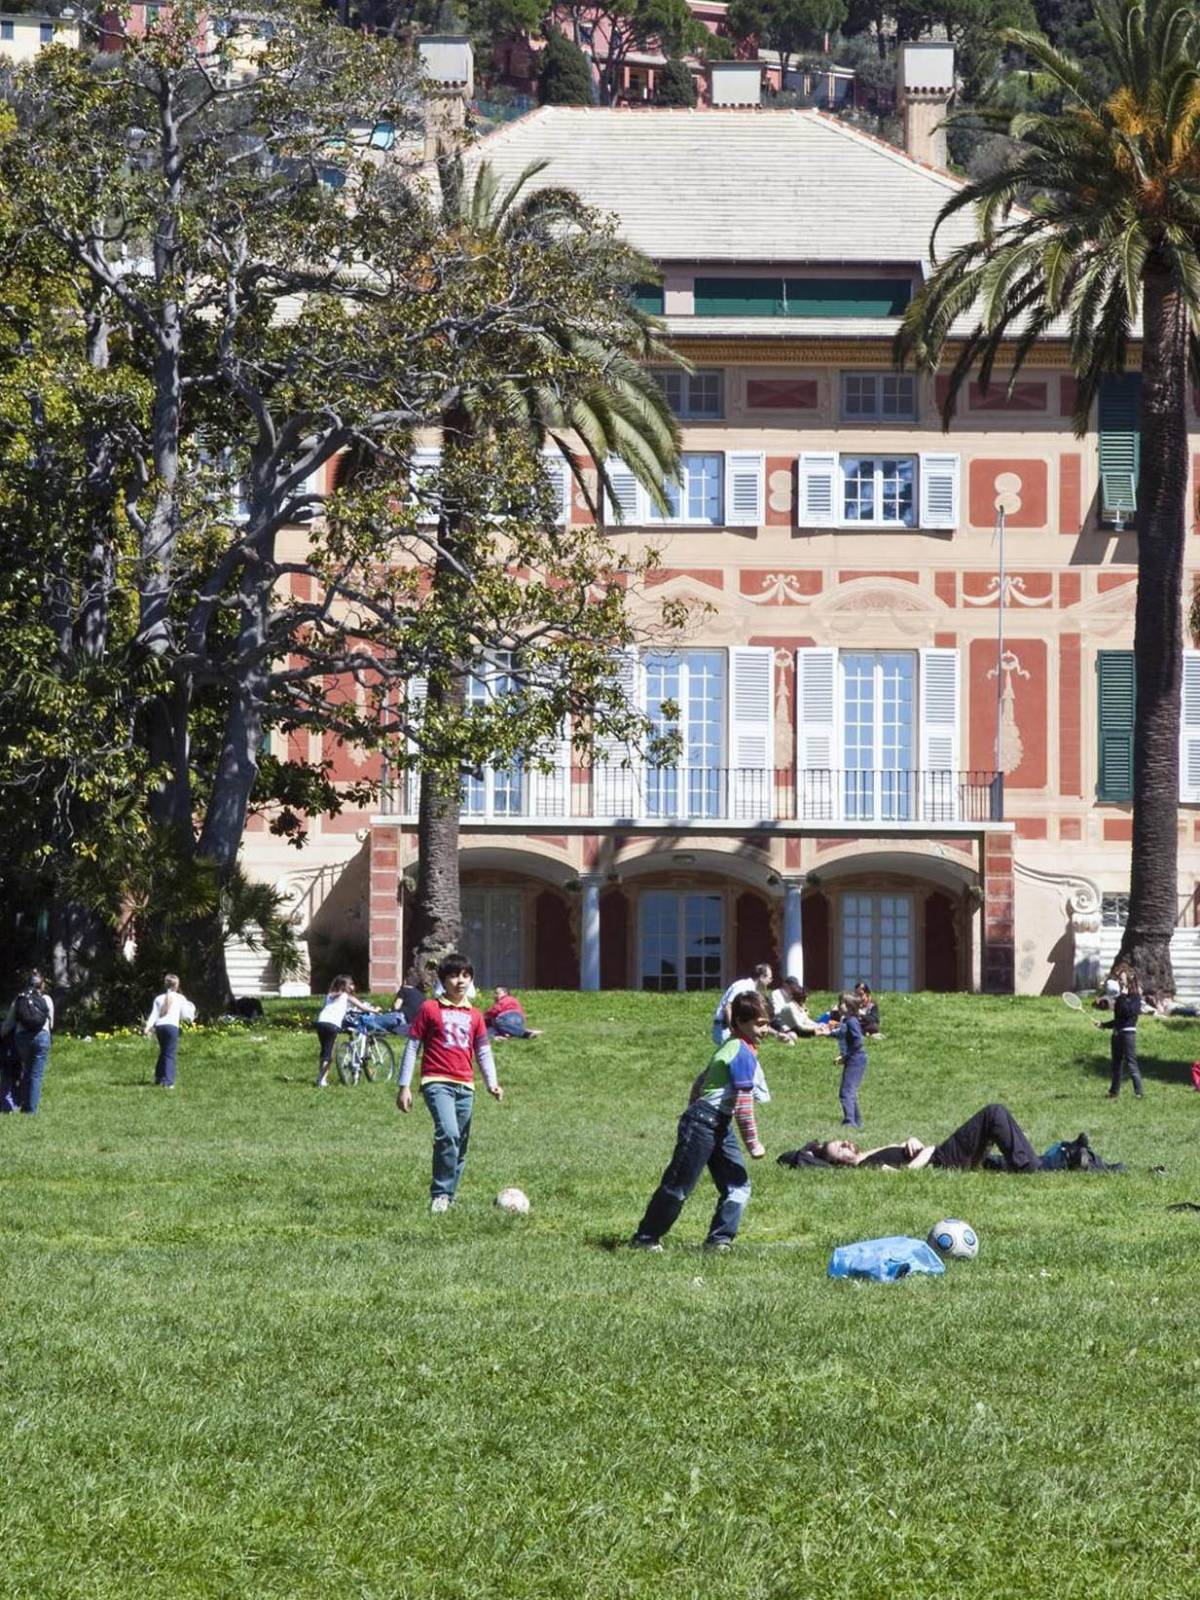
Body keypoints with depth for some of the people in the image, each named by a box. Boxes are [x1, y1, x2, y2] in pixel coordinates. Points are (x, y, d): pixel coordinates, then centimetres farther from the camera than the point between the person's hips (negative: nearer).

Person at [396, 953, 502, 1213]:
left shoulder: (474, 1016, 15)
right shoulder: (430, 1009, 1)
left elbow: (484, 1052, 18)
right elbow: (412, 1047, 3)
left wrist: (492, 1083, 2)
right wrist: (404, 1087, 0)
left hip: (465, 1086, 5)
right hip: (437, 1082, -5)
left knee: (460, 1144, 5)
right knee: (448, 1134, -25)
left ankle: (448, 1198, 15)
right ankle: (440, 1194, -18)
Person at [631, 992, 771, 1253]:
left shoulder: (729, 1047, 14)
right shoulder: (744, 1053, -17)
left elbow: (701, 1081, 22)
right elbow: (743, 1102, -19)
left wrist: (694, 1110, 28)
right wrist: (753, 1143, -14)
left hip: (720, 1126, 10)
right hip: (705, 1123, -10)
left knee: (738, 1184, 5)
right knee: (678, 1185, -2)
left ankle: (719, 1240, 4)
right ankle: (645, 1239, 6)